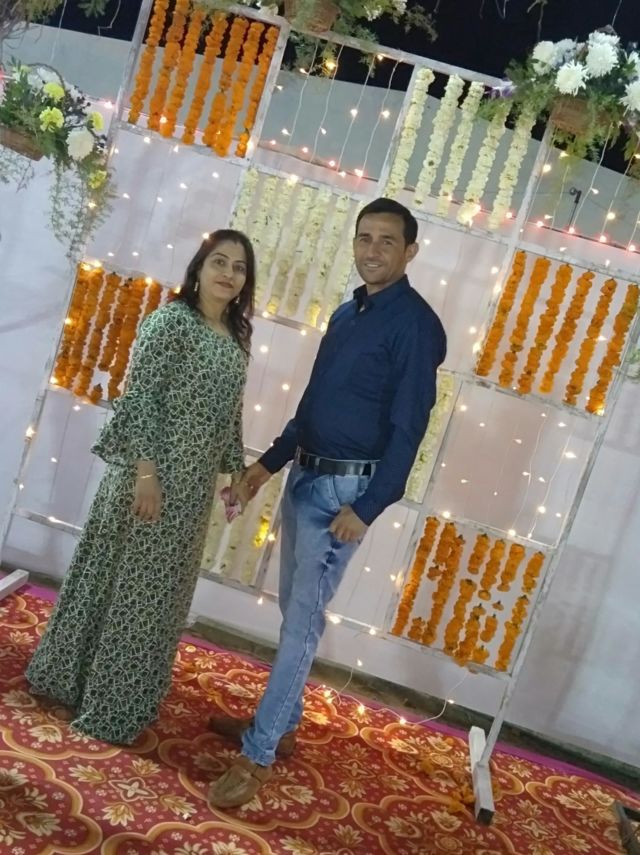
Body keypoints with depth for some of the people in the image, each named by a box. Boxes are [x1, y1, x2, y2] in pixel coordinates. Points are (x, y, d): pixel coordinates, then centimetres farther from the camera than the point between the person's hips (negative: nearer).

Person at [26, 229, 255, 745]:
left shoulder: (237, 339, 11)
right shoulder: (172, 320, -10)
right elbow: (138, 396, -16)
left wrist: (238, 470, 14)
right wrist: (145, 470, -21)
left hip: (196, 484, 7)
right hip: (153, 472, -7)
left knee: (160, 589, 16)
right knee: (120, 580, 4)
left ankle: (120, 701, 33)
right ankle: (78, 687, 24)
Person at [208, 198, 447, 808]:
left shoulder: (415, 323, -12)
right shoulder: (347, 313, 13)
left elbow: (407, 427, -17)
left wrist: (366, 508, -21)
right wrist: (269, 462, 18)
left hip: (346, 488, -8)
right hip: (306, 477, 9)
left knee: (304, 618, -4)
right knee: (293, 608, 16)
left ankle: (259, 753, 7)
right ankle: (280, 723, 32)